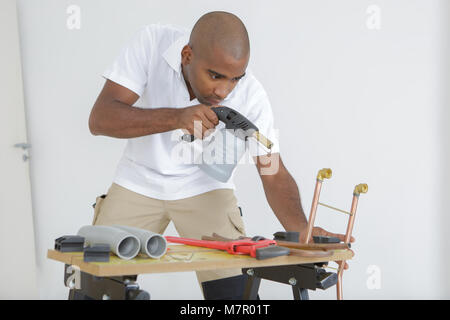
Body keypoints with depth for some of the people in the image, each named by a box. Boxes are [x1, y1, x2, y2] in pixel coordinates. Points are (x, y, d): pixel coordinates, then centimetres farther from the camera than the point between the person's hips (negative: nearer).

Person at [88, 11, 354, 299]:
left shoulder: (251, 95, -22)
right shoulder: (152, 43, -23)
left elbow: (274, 174, -18)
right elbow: (100, 119, -27)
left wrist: (301, 230, -37)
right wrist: (176, 118, -40)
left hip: (205, 186, 0)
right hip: (138, 182, 1)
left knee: (232, 290, -13)